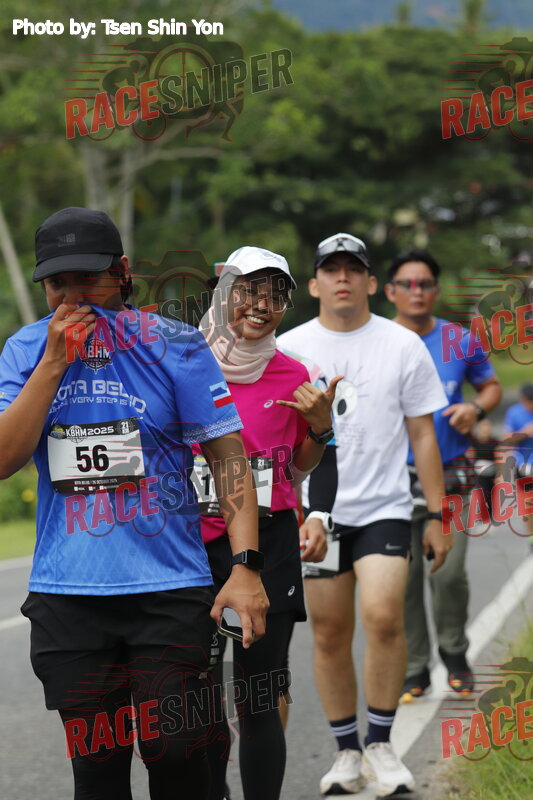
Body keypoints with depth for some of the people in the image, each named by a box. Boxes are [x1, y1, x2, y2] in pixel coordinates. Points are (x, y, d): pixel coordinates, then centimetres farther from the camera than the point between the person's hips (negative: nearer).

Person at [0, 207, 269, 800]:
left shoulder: (172, 346, -1)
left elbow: (227, 456, -1)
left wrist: (244, 566, -11)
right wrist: (54, 363, -12)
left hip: (169, 589, -2)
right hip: (67, 593, 2)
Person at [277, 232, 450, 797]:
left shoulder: (403, 346, 3)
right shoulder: (287, 349, 4)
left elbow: (423, 435, 5)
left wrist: (437, 516, 2)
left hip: (384, 508, -1)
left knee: (383, 617, -18)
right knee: (330, 633, 4)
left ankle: (380, 744, -3)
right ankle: (347, 752, 17)